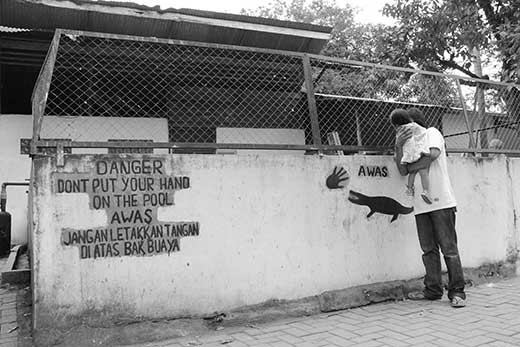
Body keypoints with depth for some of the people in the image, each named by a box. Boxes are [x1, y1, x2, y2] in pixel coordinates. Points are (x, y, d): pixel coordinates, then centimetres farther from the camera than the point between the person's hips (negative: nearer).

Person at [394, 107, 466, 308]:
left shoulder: (432, 133, 7)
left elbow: (433, 153, -16)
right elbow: (403, 171, 6)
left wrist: (411, 167, -3)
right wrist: (398, 147, -7)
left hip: (441, 201, -6)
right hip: (421, 205, 6)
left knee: (448, 247, -4)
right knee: (429, 249, 8)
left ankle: (457, 292, 0)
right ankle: (433, 290, 15)